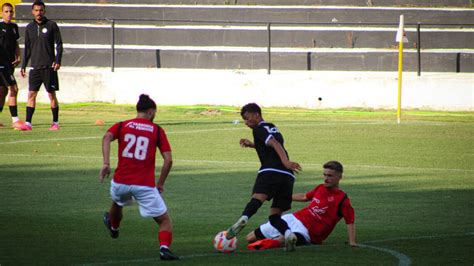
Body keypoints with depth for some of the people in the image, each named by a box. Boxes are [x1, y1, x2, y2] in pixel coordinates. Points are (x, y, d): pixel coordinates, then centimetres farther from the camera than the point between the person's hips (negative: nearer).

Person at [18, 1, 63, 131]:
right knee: (31, 94, -4)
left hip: (49, 67, -3)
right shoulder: (29, 28, 11)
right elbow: (27, 48, 16)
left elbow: (59, 44, 0)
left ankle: (55, 123, 7)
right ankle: (28, 123, -5)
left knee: (52, 94, 0)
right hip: (35, 67, 3)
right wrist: (23, 65, 11)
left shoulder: (51, 25, 0)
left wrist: (57, 61, -12)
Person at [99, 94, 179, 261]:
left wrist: (106, 164, -19)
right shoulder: (157, 130, 5)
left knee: (118, 202, 38)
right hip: (145, 186, -3)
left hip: (121, 183, 3)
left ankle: (113, 227, 66)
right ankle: (164, 248, -19)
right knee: (164, 220, 7)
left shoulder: (122, 126, 10)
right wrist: (160, 183, 8)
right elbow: (168, 160, -2)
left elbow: (107, 138, -12)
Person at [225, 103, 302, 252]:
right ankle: (288, 234, -19)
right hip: (287, 176, 7)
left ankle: (243, 219, -59)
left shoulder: (259, 129, 7)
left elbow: (275, 144, -10)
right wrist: (253, 145, 37)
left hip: (270, 171, -7)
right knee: (275, 216, 9)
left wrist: (285, 162, -24)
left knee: (257, 198, -31)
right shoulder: (273, 128, 31)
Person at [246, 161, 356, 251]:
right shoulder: (320, 188, 13)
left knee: (282, 239, -45)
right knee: (251, 238, 8)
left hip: (305, 231, -8)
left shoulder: (342, 199, -8)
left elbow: (350, 222, -11)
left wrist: (352, 242, -24)